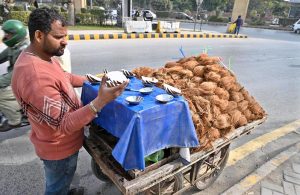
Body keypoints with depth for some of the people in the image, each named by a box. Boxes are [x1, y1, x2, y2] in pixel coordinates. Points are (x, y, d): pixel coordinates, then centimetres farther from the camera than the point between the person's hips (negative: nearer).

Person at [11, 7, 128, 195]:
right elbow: (64, 124, -34)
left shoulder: (40, 56, -3)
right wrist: (100, 102, -42)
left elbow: (63, 77, 14)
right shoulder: (36, 77, -36)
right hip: (60, 148, -9)